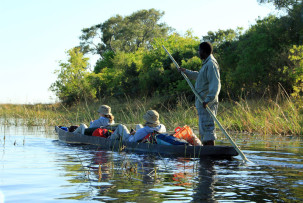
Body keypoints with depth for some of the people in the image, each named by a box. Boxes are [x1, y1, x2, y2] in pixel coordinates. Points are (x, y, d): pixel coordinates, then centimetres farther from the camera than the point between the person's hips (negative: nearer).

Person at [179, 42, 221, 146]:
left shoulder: (211, 64, -15)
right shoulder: (207, 63, 18)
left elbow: (215, 85, -24)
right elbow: (199, 76, 38)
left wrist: (208, 100, -31)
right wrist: (186, 71, 46)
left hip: (207, 104, -11)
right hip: (203, 103, 11)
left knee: (207, 129, -11)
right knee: (203, 130, 14)